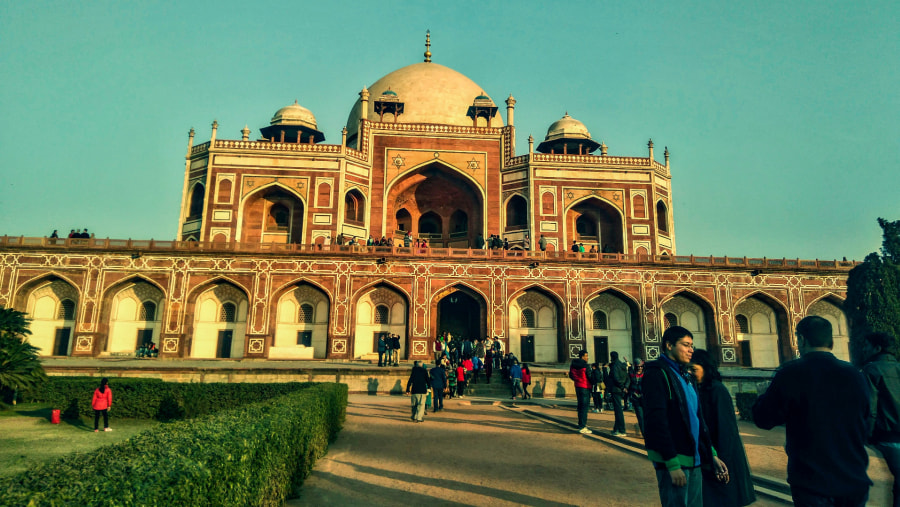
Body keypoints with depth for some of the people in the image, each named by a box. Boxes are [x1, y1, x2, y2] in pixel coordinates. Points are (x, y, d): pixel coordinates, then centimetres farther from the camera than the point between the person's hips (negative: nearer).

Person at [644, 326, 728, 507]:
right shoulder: (657, 373, -12)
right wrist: (672, 463, -21)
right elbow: (657, 420, -19)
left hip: (693, 459, 8)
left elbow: (697, 419, 19)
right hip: (672, 460, -8)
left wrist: (712, 455, 13)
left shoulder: (683, 376, 16)